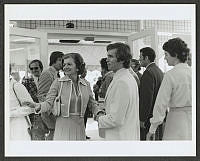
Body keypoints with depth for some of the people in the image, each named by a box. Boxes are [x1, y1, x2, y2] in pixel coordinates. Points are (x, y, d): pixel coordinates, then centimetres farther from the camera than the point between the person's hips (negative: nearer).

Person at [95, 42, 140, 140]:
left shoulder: (121, 82, -21)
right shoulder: (129, 78, 11)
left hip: (120, 138, -10)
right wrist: (104, 114, 8)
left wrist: (100, 119, -6)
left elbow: (116, 119, -23)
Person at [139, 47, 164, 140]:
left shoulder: (148, 73, -17)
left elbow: (147, 98, -21)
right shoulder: (160, 71, 12)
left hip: (149, 116, -10)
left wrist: (142, 119, -17)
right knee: (158, 138, 15)